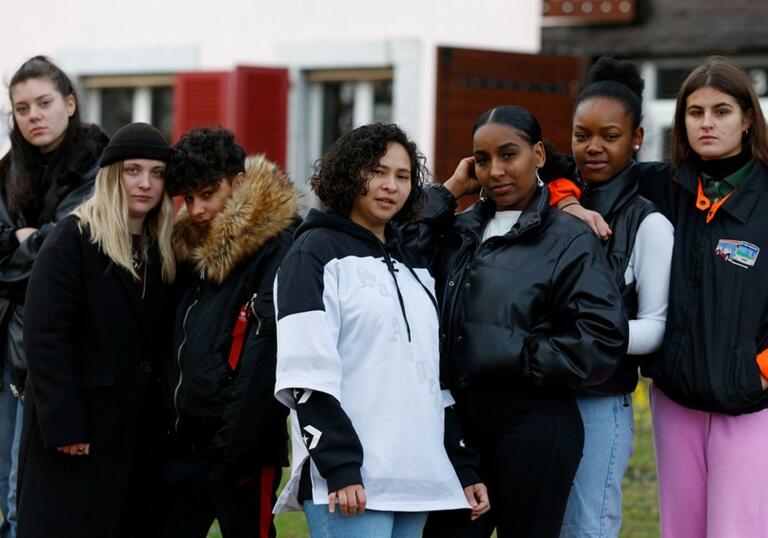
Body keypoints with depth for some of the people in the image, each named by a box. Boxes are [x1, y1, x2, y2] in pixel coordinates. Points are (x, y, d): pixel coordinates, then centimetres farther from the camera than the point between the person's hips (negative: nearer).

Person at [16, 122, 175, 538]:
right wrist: (63, 425, -20)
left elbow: (158, 343, 13)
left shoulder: (159, 249, 12)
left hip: (139, 429, 7)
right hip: (77, 426, -6)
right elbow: (45, 335, -15)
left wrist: (163, 418, 4)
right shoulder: (73, 239, -9)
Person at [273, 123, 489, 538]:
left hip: (416, 479, 7)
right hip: (348, 480, -7)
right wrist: (340, 466, -18)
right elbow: (308, 372, -10)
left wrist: (464, 468, 16)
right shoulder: (317, 252, 1)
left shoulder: (414, 265, 23)